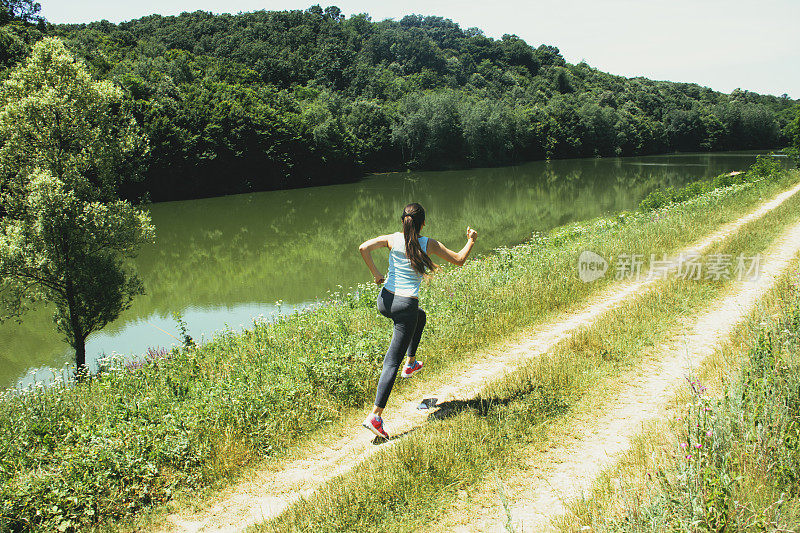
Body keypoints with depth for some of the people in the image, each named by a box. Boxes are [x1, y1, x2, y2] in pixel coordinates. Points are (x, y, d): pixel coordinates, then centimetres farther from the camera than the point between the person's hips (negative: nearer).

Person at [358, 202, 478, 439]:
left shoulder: (393, 239, 0)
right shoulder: (429, 244, -5)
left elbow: (364, 248, -15)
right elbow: (459, 260, 4)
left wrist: (376, 273, -3)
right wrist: (471, 241, 21)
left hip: (385, 301, 5)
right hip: (407, 305, -5)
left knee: (420, 316, 37)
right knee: (391, 361, -3)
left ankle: (411, 363, 45)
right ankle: (375, 415, -9)